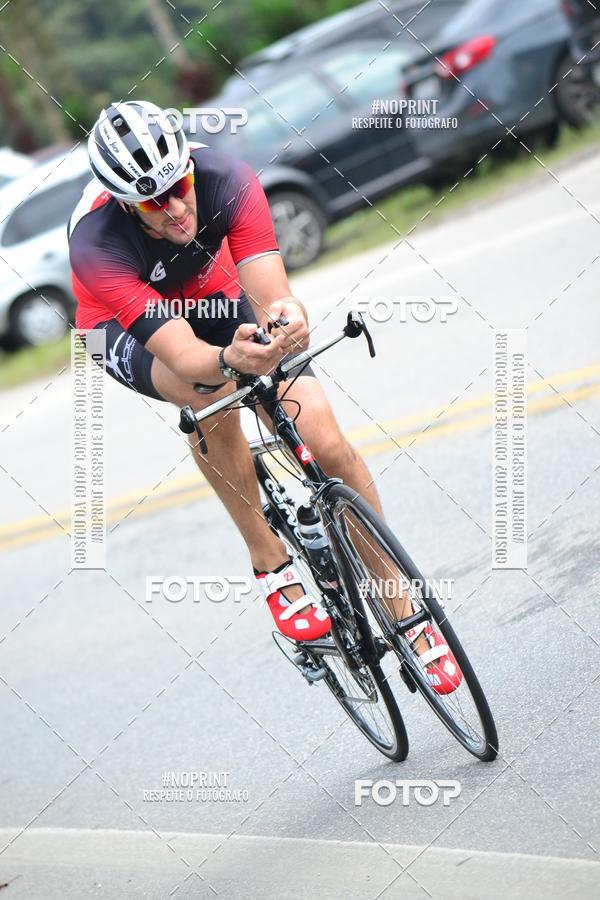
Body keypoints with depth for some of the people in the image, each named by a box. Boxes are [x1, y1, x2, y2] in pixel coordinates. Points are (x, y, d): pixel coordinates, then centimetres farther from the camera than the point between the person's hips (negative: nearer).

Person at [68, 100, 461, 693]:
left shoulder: (225, 178, -32)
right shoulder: (95, 242, -37)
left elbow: (273, 295, -40)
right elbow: (182, 355, -45)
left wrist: (287, 317, -64)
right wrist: (230, 361, -67)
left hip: (214, 301, 3)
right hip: (131, 330, -3)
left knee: (326, 444, -14)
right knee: (212, 390, -39)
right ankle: (272, 569, -22)